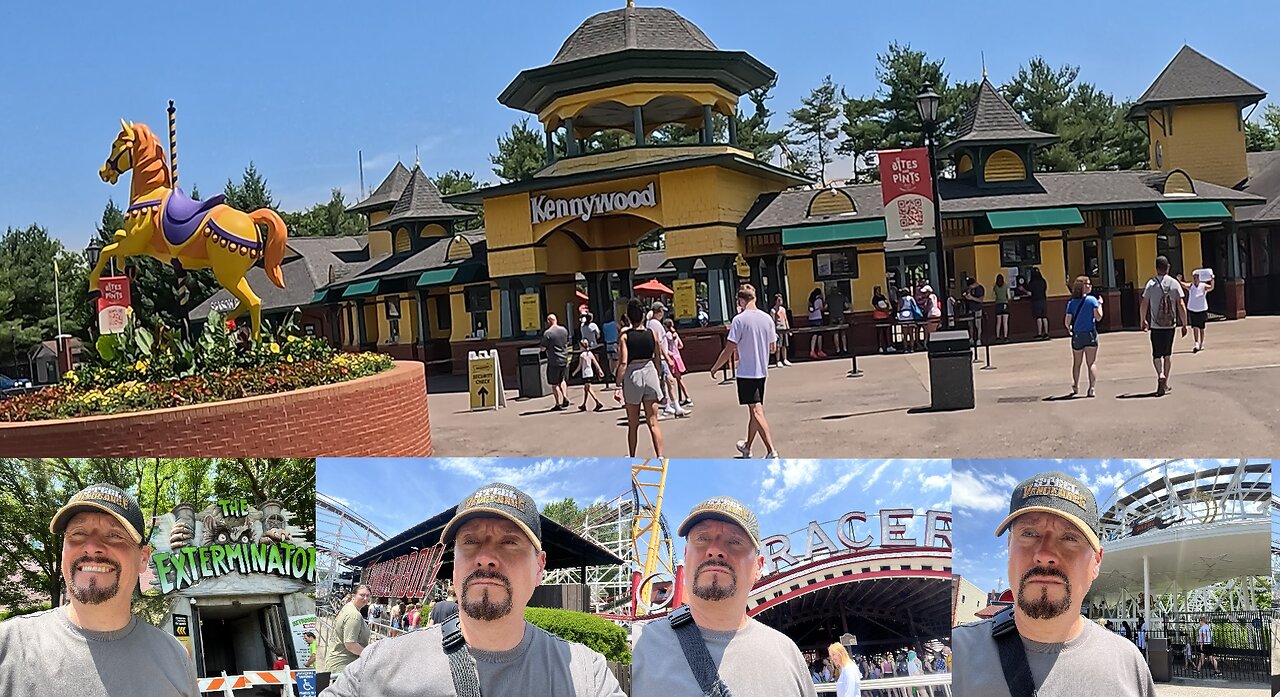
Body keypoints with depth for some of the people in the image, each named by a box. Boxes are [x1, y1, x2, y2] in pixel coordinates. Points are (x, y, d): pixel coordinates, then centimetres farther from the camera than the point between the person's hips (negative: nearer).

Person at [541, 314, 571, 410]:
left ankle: (558, 404, 4)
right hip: (564, 359, 6)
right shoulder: (564, 330, 4)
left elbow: (543, 348, -10)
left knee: (554, 384, 3)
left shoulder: (547, 333, -15)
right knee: (561, 380, 23)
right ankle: (565, 397, 8)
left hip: (554, 361, -6)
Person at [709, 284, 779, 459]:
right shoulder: (767, 318, 4)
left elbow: (729, 350, -13)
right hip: (762, 371, 6)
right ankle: (747, 447, 32)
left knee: (756, 411, -8)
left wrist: (715, 367, 1)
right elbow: (773, 348, 12)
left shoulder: (739, 320, -13)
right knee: (754, 410, 17)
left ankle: (771, 451, -17)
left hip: (746, 372, -6)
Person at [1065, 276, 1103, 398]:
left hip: (1077, 336, 2)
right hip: (1090, 335, -2)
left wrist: (1069, 329, 16)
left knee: (1076, 363, 18)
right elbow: (1098, 317, -8)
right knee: (1092, 363, 0)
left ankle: (1075, 387, 30)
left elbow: (1068, 321, -5)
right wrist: (1100, 304, 6)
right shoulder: (1092, 300, -7)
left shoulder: (1071, 302, -1)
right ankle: (1092, 388, -14)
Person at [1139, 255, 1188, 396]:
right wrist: (1184, 324, 3)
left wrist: (1143, 321, 12)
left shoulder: (1151, 284, -5)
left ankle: (1160, 375, -22)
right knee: (1167, 354, 15)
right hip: (1171, 324, 2)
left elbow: (1143, 306, -4)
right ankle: (1165, 383, 20)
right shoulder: (1174, 283, -2)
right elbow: (1181, 306, -4)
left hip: (1155, 325, -2)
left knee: (1157, 354, 5)